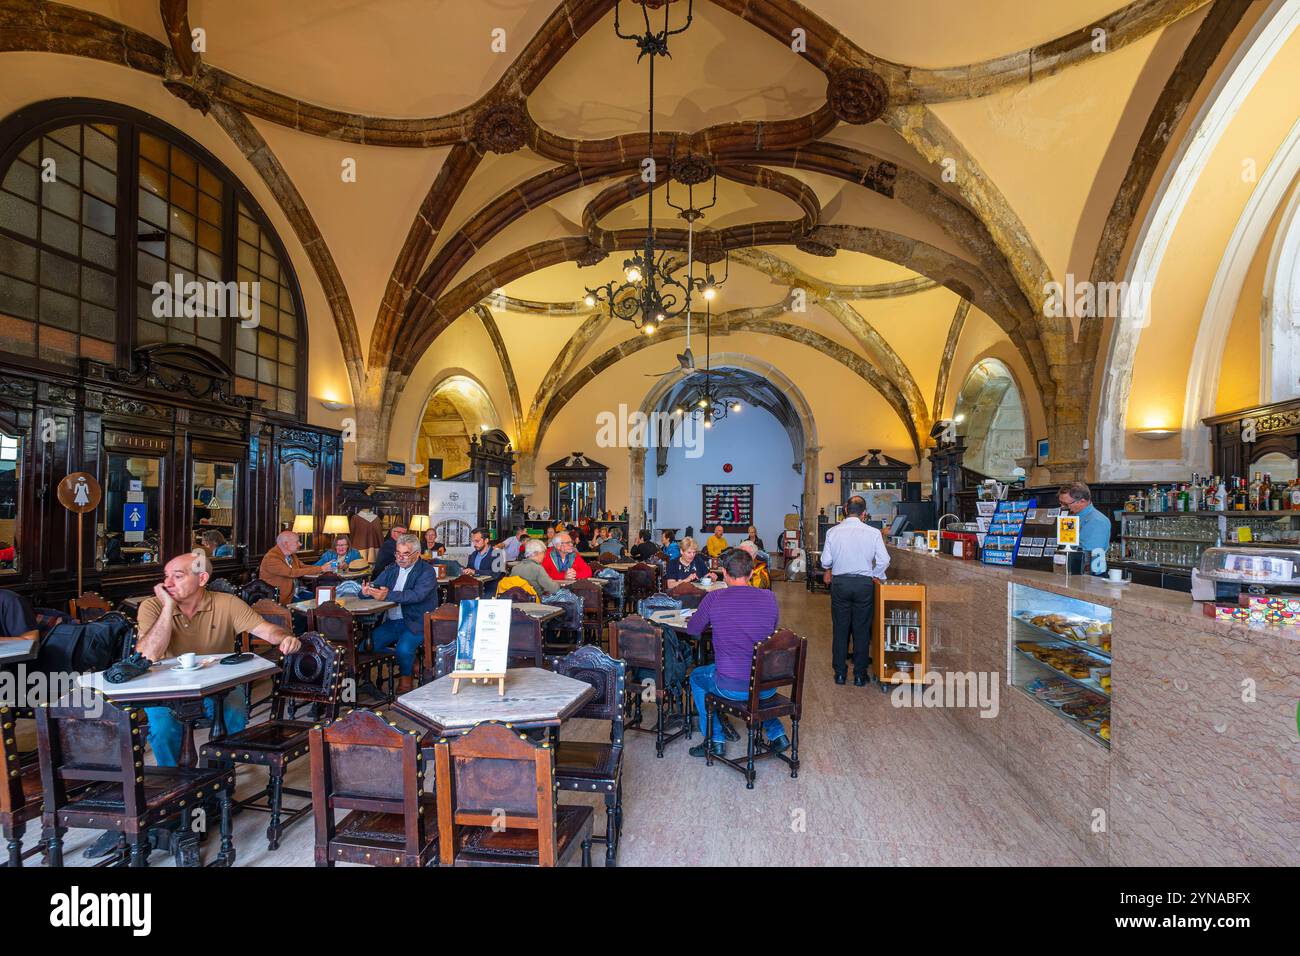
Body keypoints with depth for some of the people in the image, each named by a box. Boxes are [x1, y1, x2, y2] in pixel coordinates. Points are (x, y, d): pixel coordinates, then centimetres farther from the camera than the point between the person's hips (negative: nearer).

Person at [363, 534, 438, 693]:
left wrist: (388, 595, -36)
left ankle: (406, 675, 5)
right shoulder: (391, 569, 13)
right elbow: (374, 586, 8)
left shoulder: (427, 572, -8)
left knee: (404, 648, -30)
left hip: (416, 623, -7)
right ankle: (409, 663, 7)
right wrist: (366, 591, -18)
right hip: (391, 622, 7)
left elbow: (417, 595, -24)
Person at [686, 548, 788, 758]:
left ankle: (715, 741, 28)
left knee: (696, 677, 28)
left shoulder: (714, 598, -11)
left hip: (732, 687, -4)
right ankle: (776, 733, 33)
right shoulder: (769, 598, -3)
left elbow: (692, 630, 5)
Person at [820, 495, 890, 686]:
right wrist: (876, 576, 11)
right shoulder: (873, 533, -8)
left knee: (840, 628, 11)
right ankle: (860, 674, 17)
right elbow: (883, 560, -8)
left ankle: (840, 673, 19)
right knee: (862, 629, 10)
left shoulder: (833, 532, -6)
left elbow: (826, 561, -3)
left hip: (840, 583, 1)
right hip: (864, 583, 0)